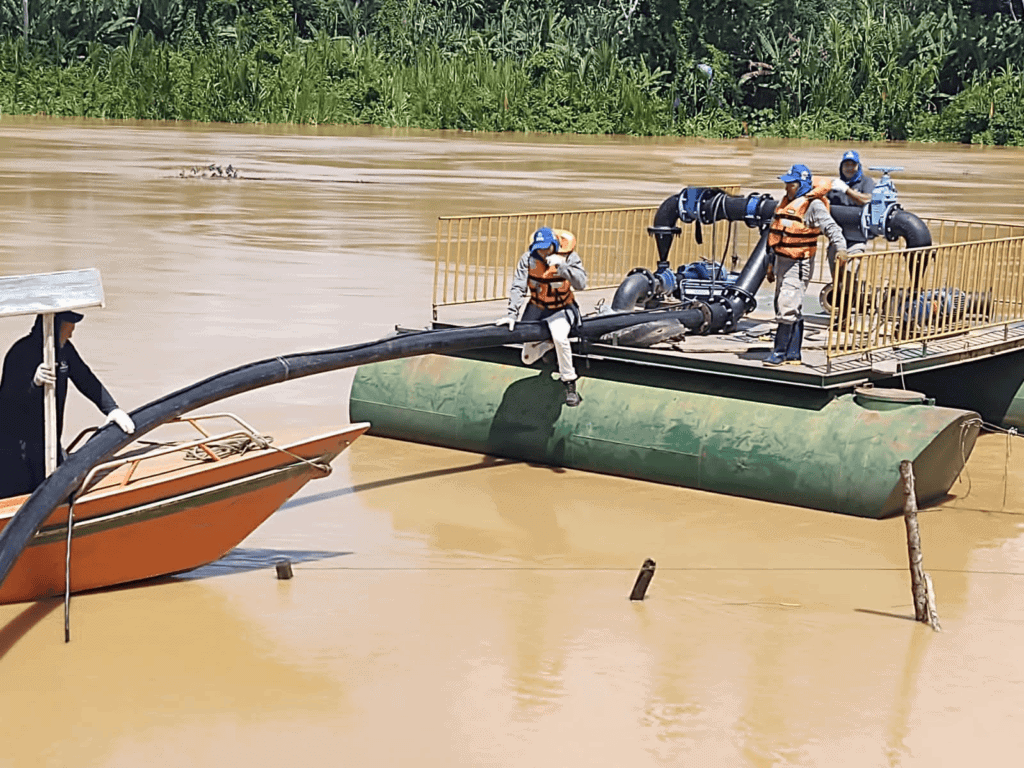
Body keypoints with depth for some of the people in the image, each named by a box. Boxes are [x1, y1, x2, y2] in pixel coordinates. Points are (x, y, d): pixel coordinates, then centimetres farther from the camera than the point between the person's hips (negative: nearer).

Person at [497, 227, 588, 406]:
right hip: (536, 309, 3)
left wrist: (561, 266, -40)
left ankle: (569, 383, -20)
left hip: (562, 309, -3)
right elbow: (518, 287, -14)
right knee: (528, 358, 4)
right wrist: (512, 314, -24)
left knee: (559, 337, -37)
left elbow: (581, 284, -28)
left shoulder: (569, 257, -16)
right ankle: (550, 343, 37)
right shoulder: (528, 259, -12)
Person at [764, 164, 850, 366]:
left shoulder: (813, 205, -11)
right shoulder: (784, 203, 15)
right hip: (782, 261, 9)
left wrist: (840, 247, -38)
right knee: (793, 309, 12)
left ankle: (779, 352, -8)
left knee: (787, 307, -12)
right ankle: (793, 354, 16)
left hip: (799, 263, -9)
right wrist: (771, 264, 22)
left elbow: (830, 227, -22)